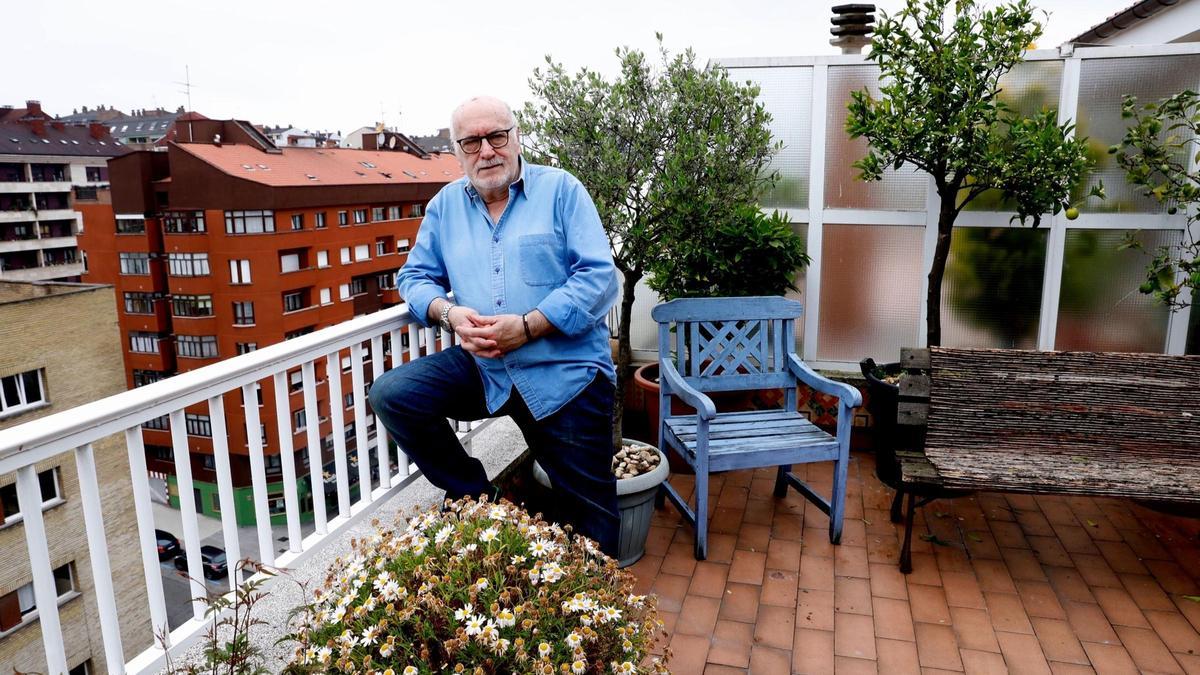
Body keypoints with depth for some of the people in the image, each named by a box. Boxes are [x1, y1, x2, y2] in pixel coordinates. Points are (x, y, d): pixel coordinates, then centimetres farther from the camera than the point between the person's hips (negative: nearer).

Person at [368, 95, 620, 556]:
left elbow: (599, 278, -11)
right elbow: (415, 276, 13)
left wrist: (528, 327, -21)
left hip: (565, 374, -4)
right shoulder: (445, 205, 11)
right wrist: (448, 314, -11)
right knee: (391, 395, -12)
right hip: (481, 367, 4)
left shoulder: (561, 190, -2)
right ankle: (472, 496, 5)